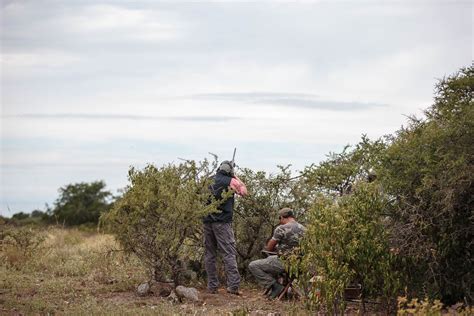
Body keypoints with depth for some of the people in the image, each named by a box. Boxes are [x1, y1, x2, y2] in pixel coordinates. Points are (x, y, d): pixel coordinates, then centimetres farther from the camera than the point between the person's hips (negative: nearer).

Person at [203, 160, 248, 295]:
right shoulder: (231, 181, -3)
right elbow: (243, 192, 8)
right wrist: (236, 178, 18)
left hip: (207, 221, 5)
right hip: (222, 222, -5)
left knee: (209, 254, 10)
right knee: (229, 253, -6)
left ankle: (212, 286, 9)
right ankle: (233, 285, -15)